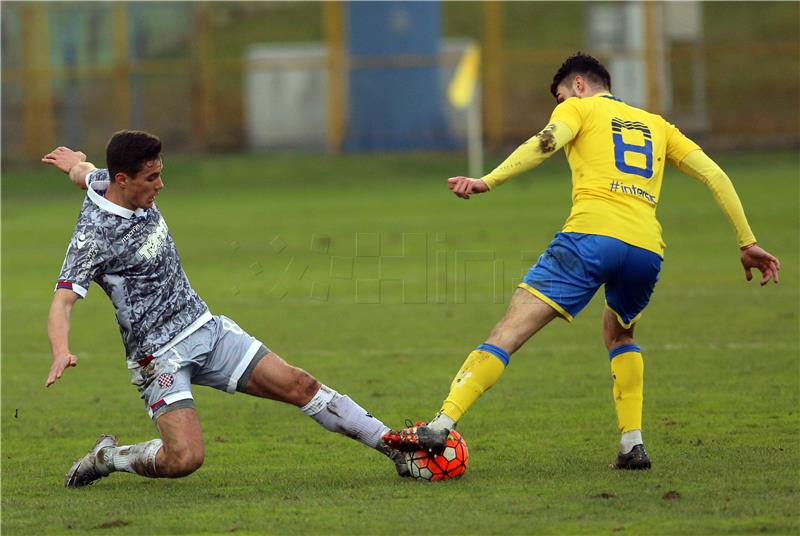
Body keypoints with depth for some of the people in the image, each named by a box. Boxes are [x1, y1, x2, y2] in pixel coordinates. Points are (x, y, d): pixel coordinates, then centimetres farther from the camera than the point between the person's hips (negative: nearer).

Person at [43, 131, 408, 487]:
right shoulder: (94, 235, -22)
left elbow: (85, 172, 24)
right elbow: (62, 303, -29)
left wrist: (77, 164, 48)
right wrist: (61, 352, -48)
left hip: (206, 328, 8)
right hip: (159, 355, -8)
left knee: (299, 385, 0)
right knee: (185, 458, -24)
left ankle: (391, 445, 10)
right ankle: (106, 457, 4)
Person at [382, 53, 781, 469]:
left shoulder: (578, 107, 18)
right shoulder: (655, 124, 31)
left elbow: (546, 142, -4)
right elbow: (715, 176, 24)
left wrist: (487, 181, -14)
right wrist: (747, 242, 25)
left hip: (591, 236, -5)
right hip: (648, 248, 5)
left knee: (511, 328, -8)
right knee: (619, 334, 31)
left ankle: (441, 426, -20)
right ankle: (633, 445, 16)